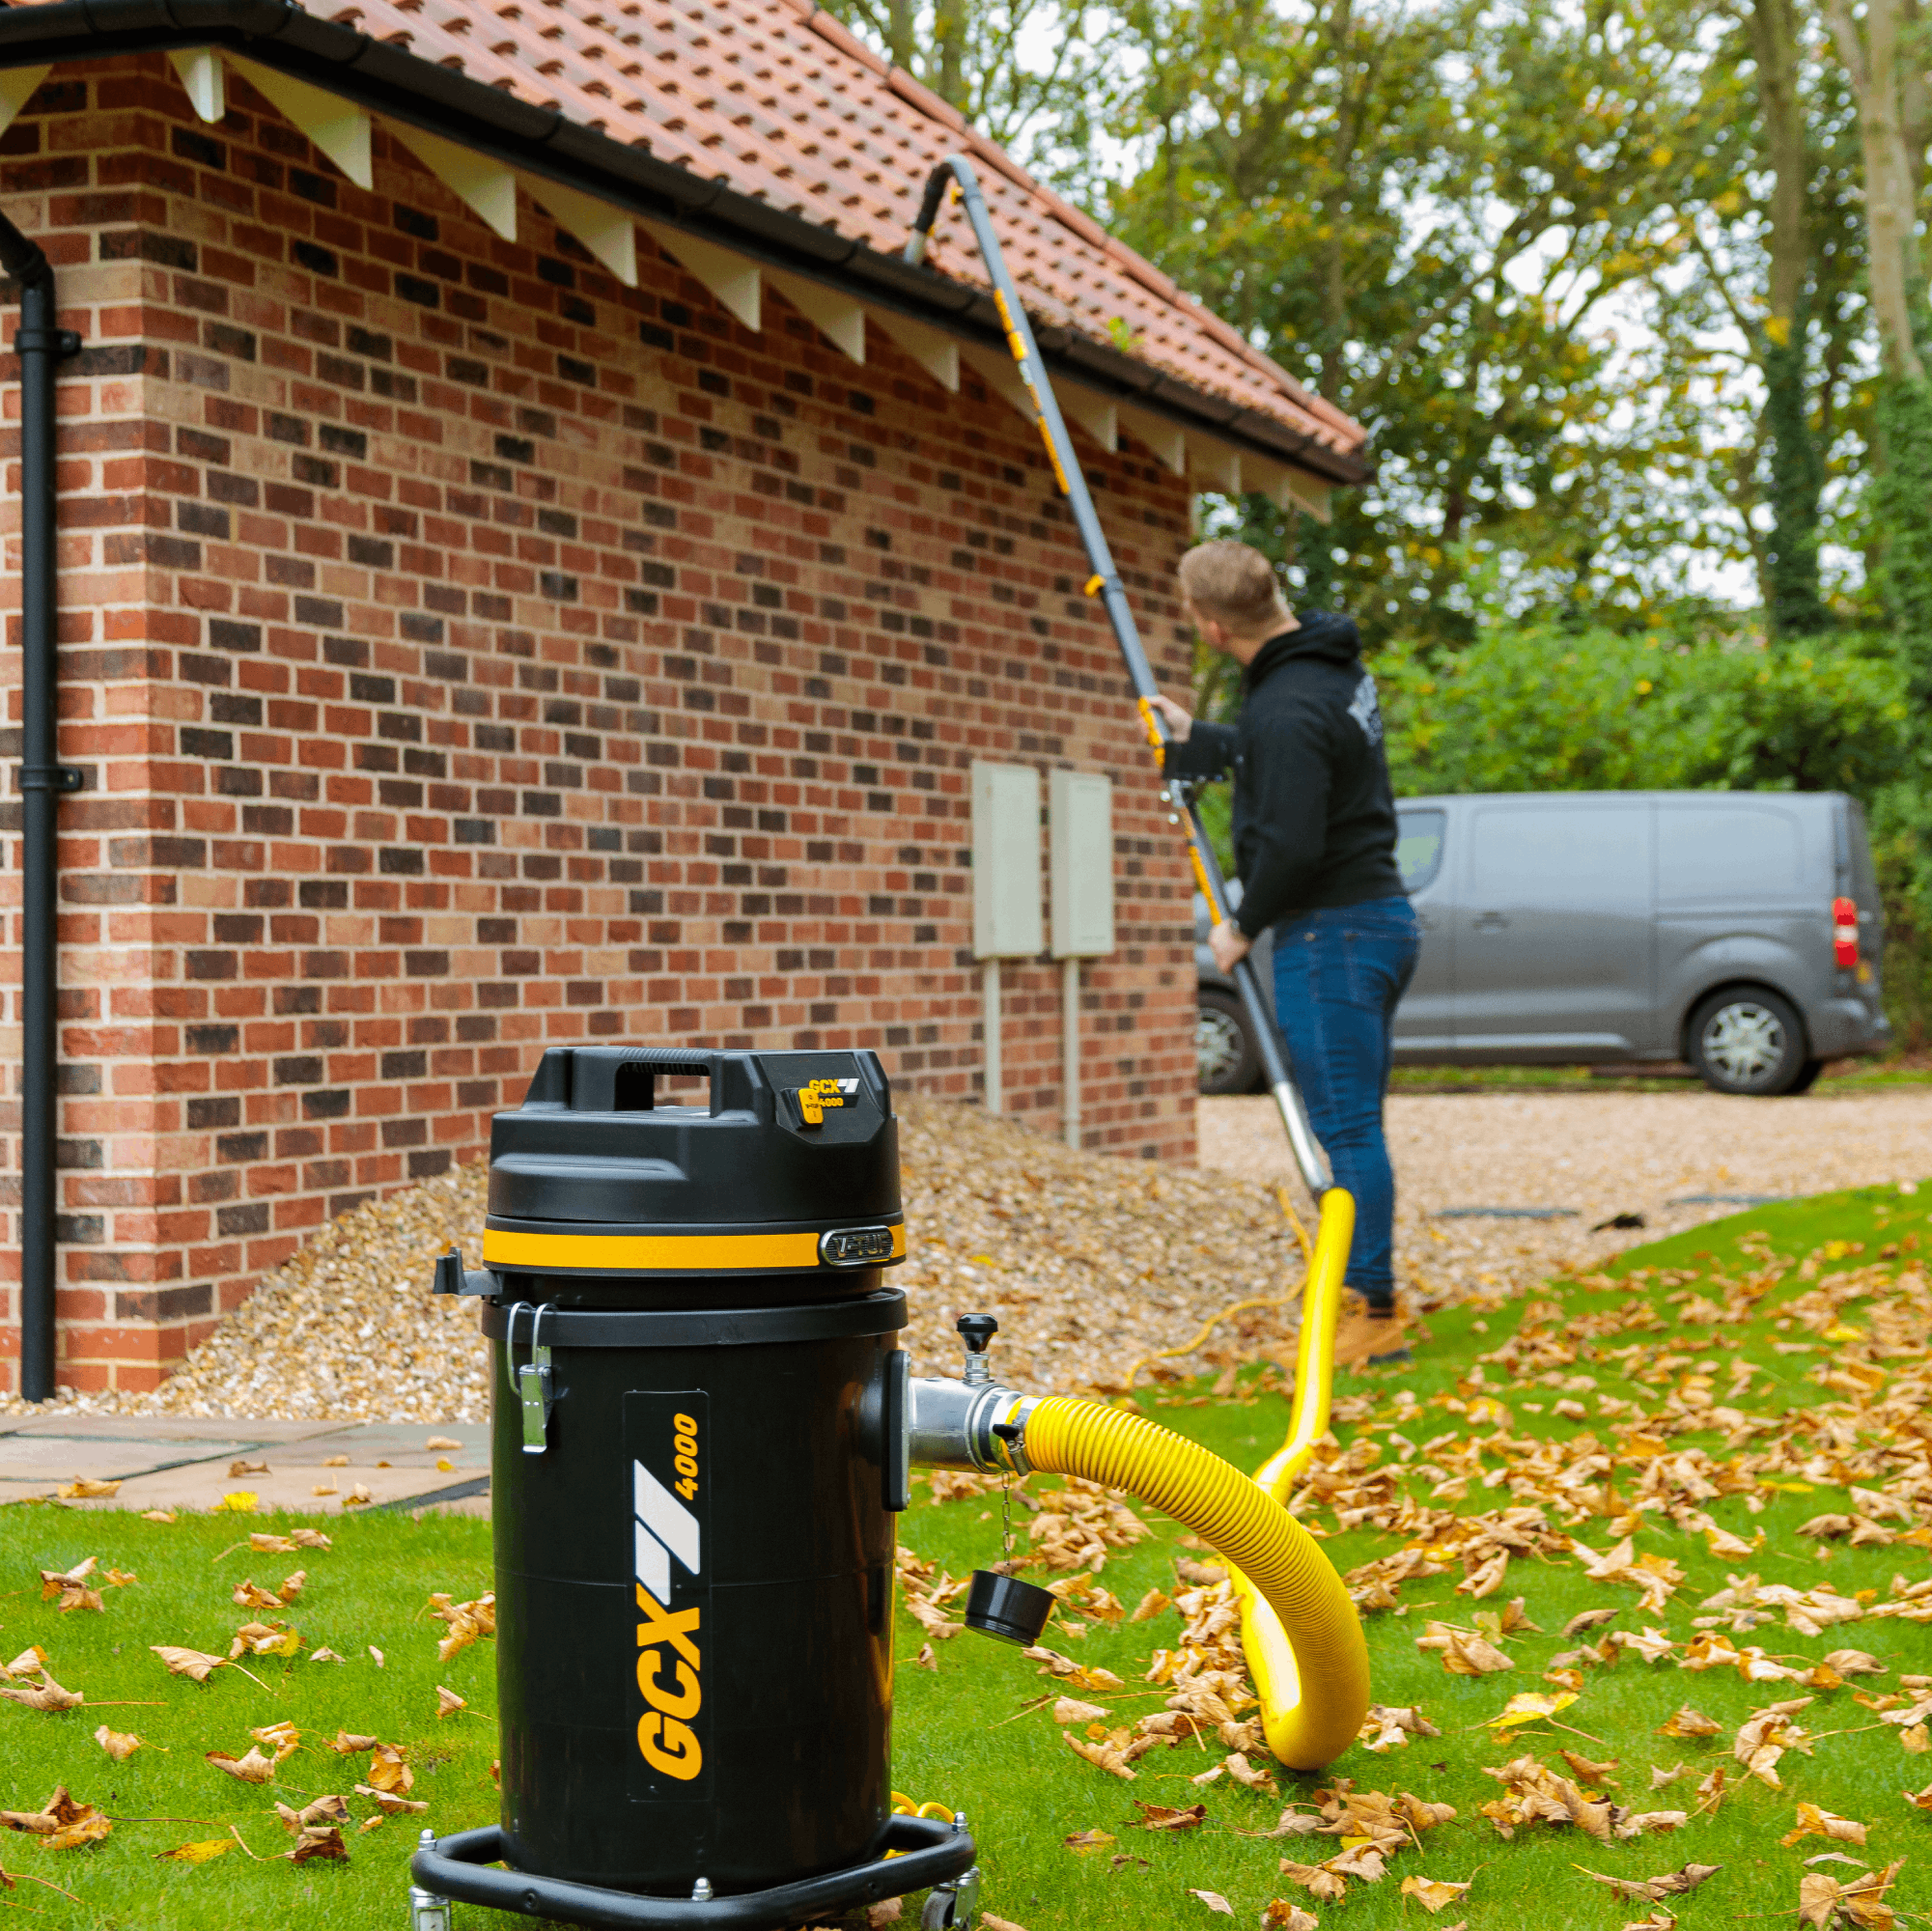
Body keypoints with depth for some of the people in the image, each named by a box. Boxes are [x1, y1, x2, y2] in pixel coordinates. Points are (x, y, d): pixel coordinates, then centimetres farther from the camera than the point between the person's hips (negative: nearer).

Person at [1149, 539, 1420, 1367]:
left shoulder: (1287, 710, -23)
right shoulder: (1335, 663, 10)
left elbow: (1292, 847, -26)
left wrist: (1243, 926, -10)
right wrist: (1195, 739, 32)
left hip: (1333, 932, -10)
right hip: (1381, 917, 10)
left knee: (1347, 1128, -6)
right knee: (1353, 1127, 15)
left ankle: (1372, 1314, -2)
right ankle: (1367, 1301, 22)